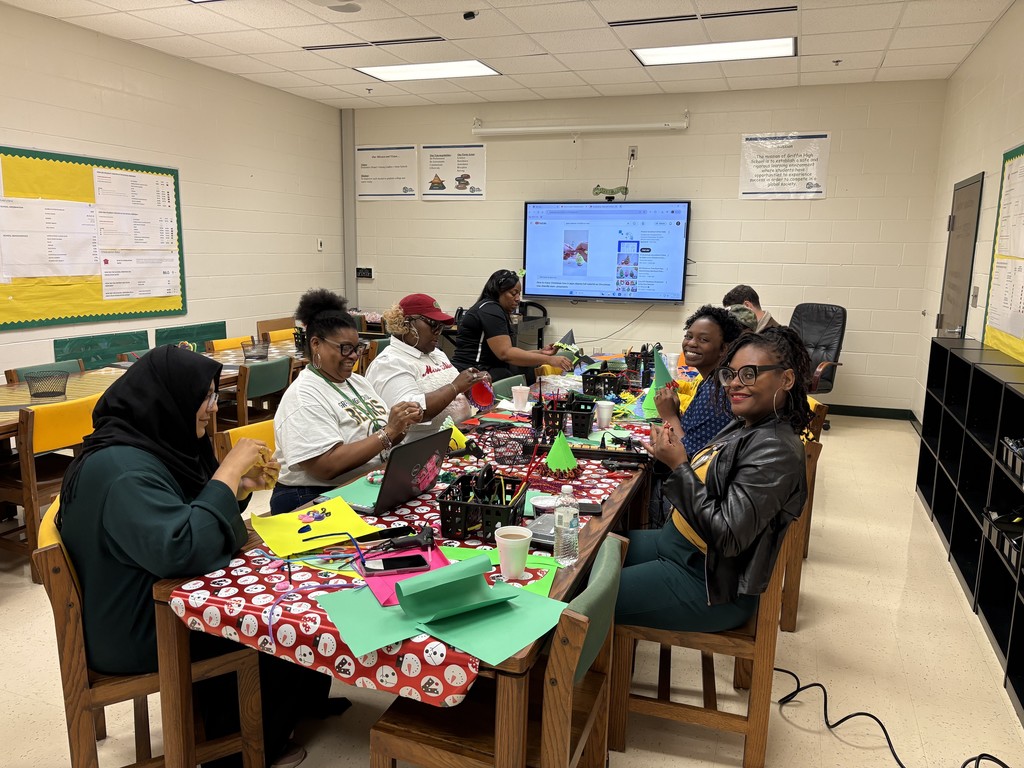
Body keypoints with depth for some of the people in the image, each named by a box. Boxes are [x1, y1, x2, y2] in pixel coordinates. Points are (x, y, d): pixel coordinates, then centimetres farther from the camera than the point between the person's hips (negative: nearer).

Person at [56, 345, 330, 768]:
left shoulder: (152, 444, 2)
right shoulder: (121, 469, -28)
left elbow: (190, 517, 13)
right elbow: (180, 551, -38)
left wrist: (243, 486, -4)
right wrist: (229, 471, -29)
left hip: (160, 598, 9)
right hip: (136, 633, -9)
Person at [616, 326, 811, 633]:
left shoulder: (775, 451, -24)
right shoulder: (745, 427, 4)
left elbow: (728, 537, -27)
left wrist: (679, 466, -23)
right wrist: (675, 454, -8)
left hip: (711, 584, -9)